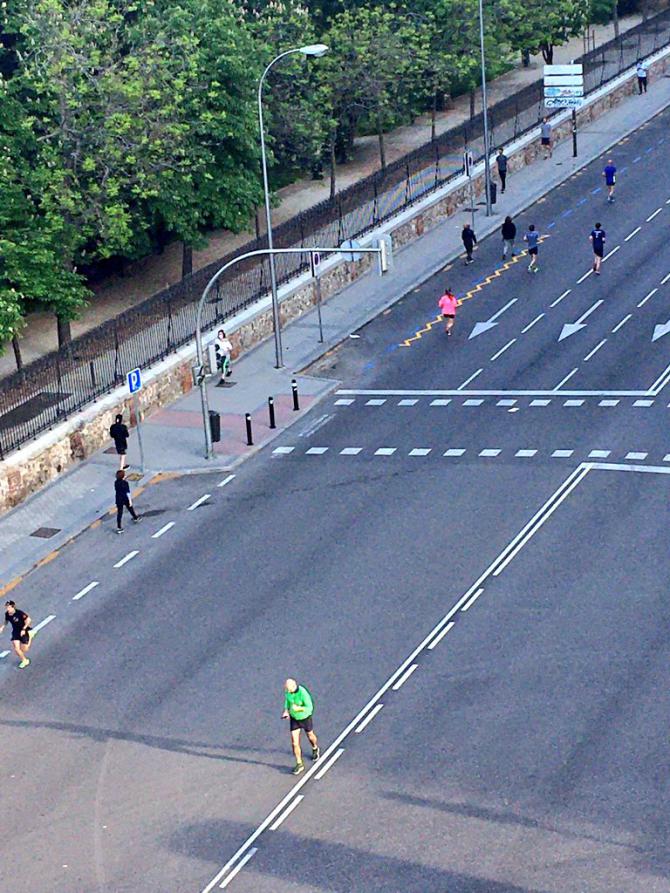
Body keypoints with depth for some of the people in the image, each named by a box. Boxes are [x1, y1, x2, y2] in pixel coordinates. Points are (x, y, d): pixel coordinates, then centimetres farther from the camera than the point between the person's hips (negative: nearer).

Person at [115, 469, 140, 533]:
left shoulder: (116, 482, -11)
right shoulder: (125, 483, -23)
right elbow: (128, 493, -20)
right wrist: (130, 501, -12)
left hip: (119, 500, 3)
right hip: (125, 499, -3)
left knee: (119, 513, 7)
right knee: (130, 509, 24)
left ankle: (119, 528, 7)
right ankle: (135, 518, 49)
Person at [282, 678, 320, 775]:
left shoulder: (303, 693, -37)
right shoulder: (288, 690, -18)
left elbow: (310, 708, -30)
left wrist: (298, 708, -44)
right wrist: (286, 711, -9)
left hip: (305, 718, -4)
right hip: (294, 718, 4)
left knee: (310, 735, 25)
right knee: (295, 742, -2)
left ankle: (315, 748, 59)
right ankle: (299, 764, 10)